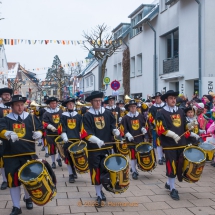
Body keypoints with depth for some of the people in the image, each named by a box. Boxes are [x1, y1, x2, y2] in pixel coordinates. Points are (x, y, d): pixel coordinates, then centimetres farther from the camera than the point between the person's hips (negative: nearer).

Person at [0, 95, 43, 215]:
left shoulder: (31, 118, 7)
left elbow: (40, 129, 11)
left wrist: (39, 133, -13)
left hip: (29, 154, 1)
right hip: (11, 156, -1)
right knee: (13, 180, 1)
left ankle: (28, 198, 39)